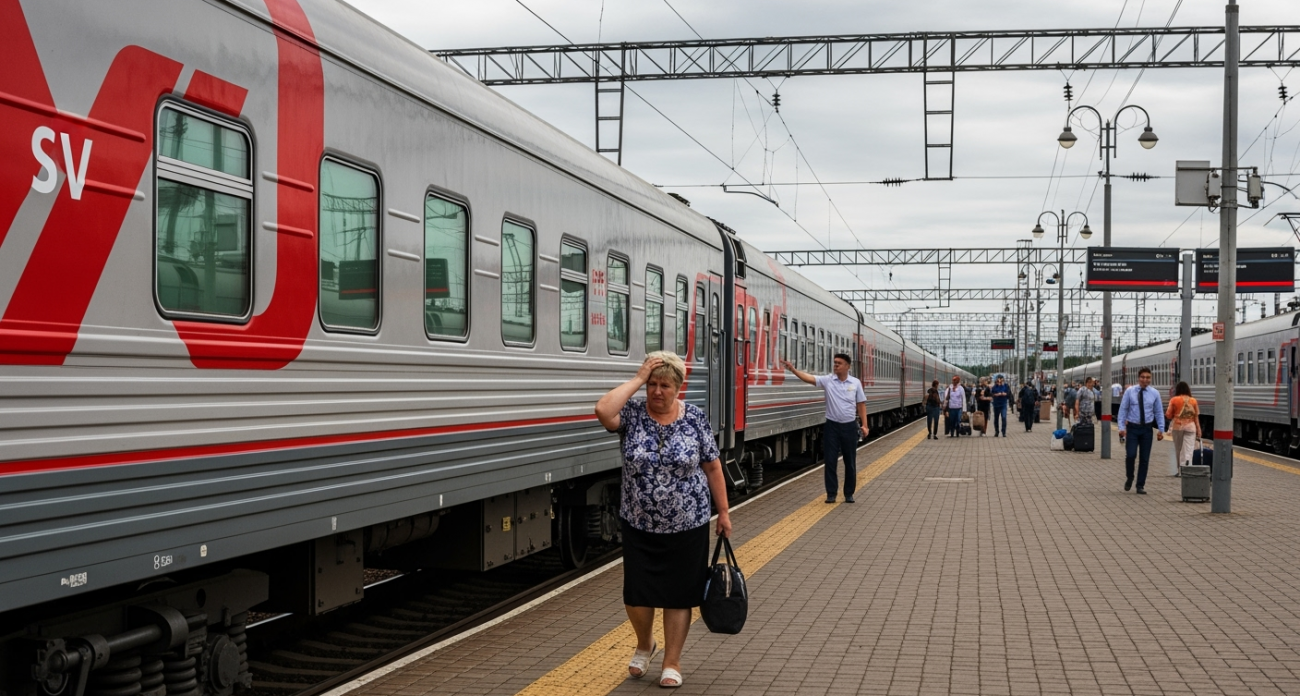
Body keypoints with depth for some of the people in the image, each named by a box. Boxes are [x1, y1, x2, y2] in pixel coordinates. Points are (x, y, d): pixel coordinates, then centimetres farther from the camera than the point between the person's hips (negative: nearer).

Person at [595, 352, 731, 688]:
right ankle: (645, 643, 34)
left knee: (678, 596, 7)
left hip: (687, 527, 0)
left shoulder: (695, 418, -5)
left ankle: (672, 662, 23)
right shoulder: (632, 413, -7)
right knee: (636, 596, 3)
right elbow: (603, 411, -29)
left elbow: (712, 467, 1)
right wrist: (637, 379, -22)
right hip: (639, 527, 0)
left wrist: (723, 512, 3)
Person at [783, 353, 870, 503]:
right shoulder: (827, 380, -4)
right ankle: (831, 494, 9)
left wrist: (864, 425, -2)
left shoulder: (855, 383, -1)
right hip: (832, 425, 0)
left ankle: (849, 494, 18)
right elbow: (809, 378, -17)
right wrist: (793, 369, -32)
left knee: (850, 462, 7)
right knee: (830, 461, 0)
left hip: (849, 426, 0)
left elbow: (861, 404, 3)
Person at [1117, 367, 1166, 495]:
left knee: (1145, 458, 5)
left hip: (1147, 428, 2)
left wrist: (1161, 429, -2)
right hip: (1132, 428, -2)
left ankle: (1140, 486, 16)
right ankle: (1129, 478, 14)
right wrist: (1122, 427, -9)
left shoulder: (1155, 393, 2)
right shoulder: (1129, 391, -3)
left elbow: (1159, 412, 5)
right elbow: (1123, 410, -1)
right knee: (1130, 455, -13)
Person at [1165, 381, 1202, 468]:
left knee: (1178, 450, 12)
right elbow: (1196, 416, 4)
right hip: (1190, 427, 0)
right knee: (1188, 450, -4)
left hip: (1177, 426, 0)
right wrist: (1198, 430, 9)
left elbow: (1168, 415, -1)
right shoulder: (1193, 400, 1)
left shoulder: (1174, 400, -3)